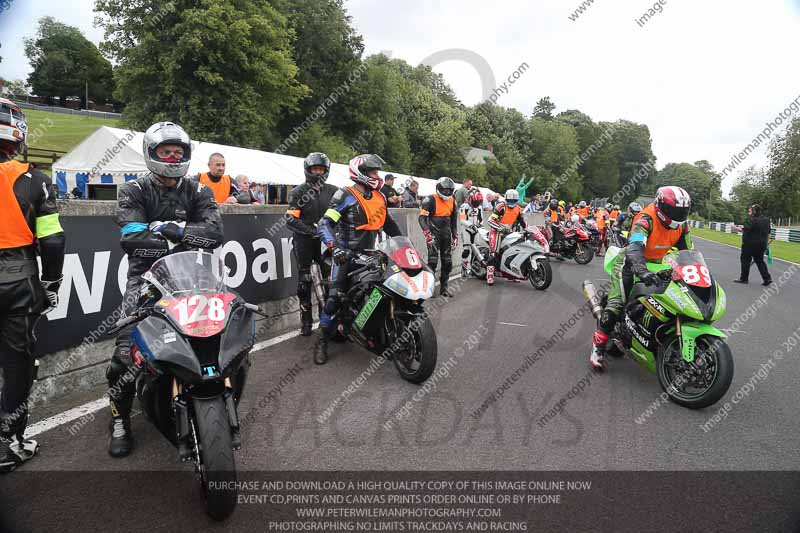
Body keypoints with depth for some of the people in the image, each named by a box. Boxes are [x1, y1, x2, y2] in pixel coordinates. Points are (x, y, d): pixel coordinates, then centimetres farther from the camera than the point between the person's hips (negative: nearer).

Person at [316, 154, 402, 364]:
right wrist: (334, 247, -34)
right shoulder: (345, 196, -11)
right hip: (347, 255, -7)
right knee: (336, 297, -9)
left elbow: (388, 223, 23)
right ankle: (323, 342, 2)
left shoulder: (379, 196, 10)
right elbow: (325, 224, -19)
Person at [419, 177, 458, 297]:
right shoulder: (430, 200, -9)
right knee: (433, 261, -13)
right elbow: (422, 218, -16)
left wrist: (455, 236, 18)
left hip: (446, 234, 7)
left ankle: (444, 287, 18)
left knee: (447, 262, 8)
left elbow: (454, 220, 21)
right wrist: (427, 233, -25)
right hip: (434, 234, -6)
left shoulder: (452, 201, 13)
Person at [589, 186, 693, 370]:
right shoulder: (646, 219, -29)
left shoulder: (681, 225, -6)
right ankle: (598, 347, -11)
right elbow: (635, 247, -44)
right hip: (631, 261, -7)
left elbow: (688, 250, 4)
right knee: (615, 304, -17)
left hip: (656, 264, 7)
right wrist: (642, 271, -60)